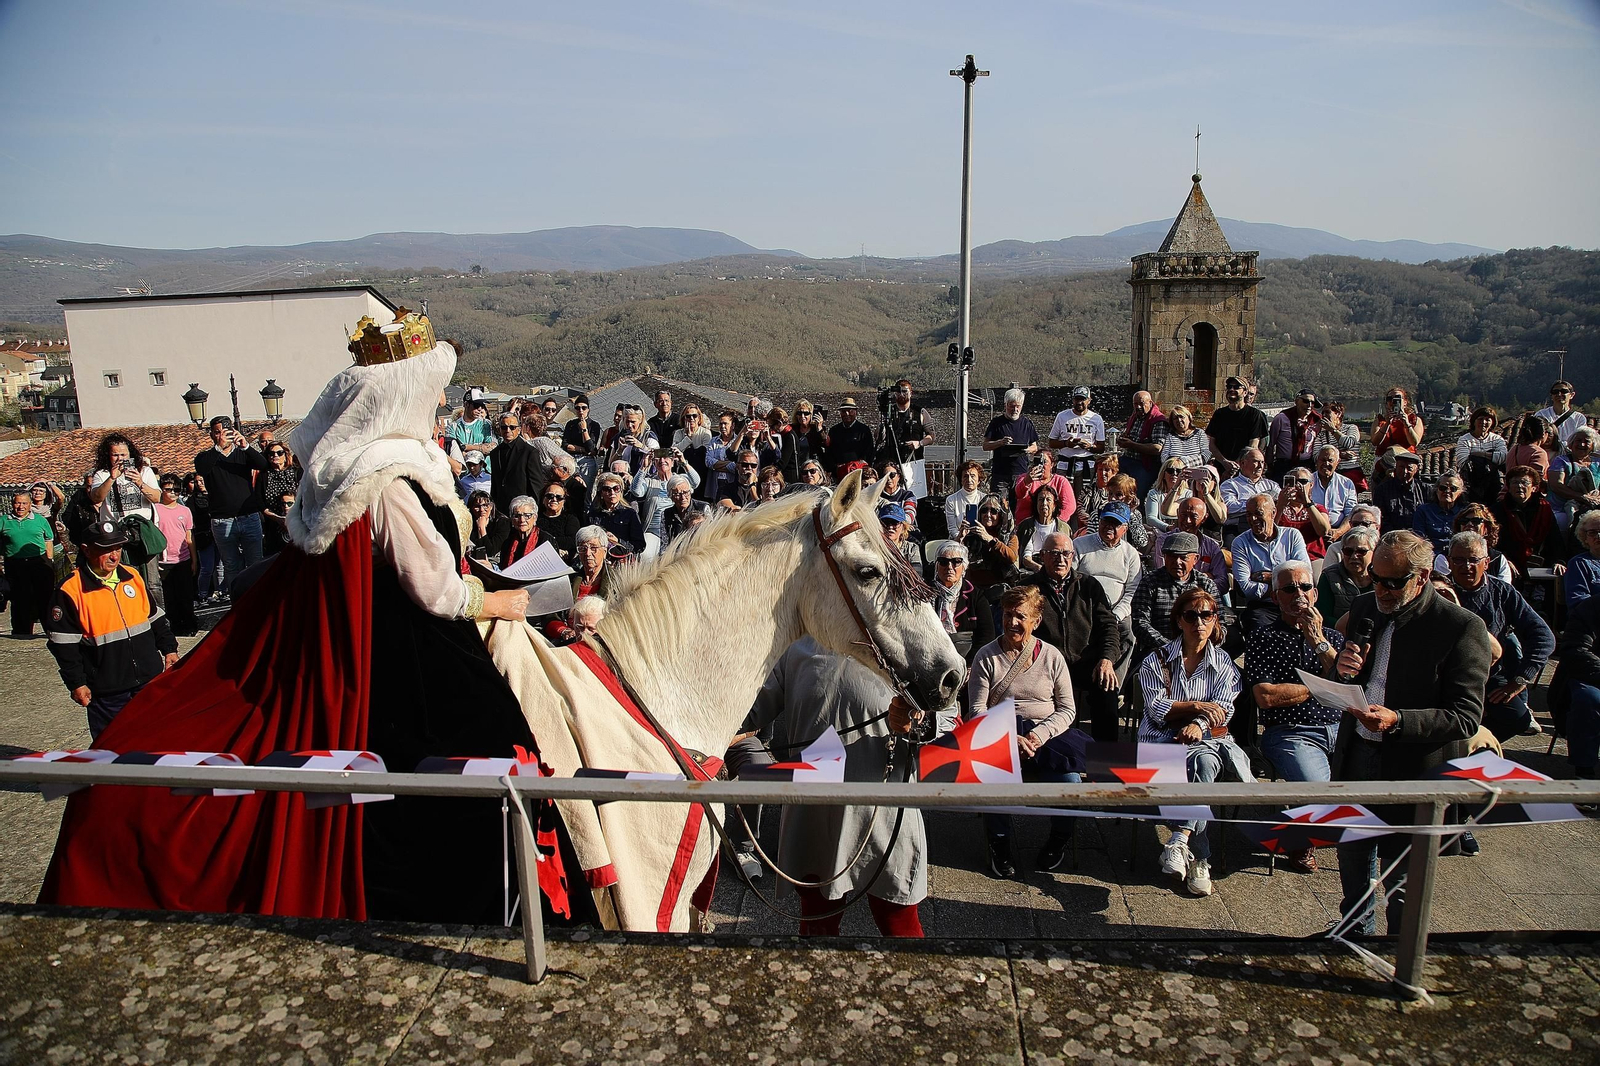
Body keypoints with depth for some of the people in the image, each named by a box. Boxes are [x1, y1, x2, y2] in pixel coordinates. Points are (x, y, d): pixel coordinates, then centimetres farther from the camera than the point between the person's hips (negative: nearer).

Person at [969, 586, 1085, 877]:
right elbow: (977, 710, -1)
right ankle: (999, 843, -5)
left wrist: (1039, 735, -13)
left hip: (1047, 733, 1)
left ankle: (1059, 839, 6)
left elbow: (1067, 709, 6)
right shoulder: (986, 656, 3)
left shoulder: (1051, 656, 7)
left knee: (1069, 779, -26)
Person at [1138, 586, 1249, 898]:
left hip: (1205, 737, 1)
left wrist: (1199, 724, -20)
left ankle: (1179, 841, -41)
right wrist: (1197, 706, -8)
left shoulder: (1224, 663, 15)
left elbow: (1224, 710, 0)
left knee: (1204, 762, -37)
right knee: (1203, 764, -34)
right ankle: (1199, 858, -36)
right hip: (1163, 739, -1)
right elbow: (1156, 707, -1)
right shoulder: (1157, 659, 11)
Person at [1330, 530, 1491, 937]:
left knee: (1402, 881, 9)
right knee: (1352, 860, 21)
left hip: (1413, 773, -6)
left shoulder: (1462, 627, -15)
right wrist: (1341, 670, -8)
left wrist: (1398, 721, -32)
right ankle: (1357, 932, 44)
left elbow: (1467, 716, -18)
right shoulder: (1364, 608, 4)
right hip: (1355, 758, 6)